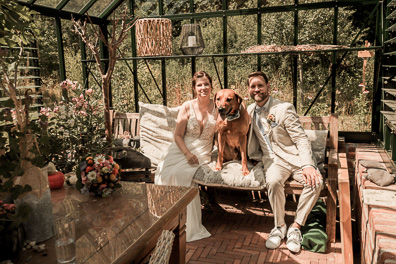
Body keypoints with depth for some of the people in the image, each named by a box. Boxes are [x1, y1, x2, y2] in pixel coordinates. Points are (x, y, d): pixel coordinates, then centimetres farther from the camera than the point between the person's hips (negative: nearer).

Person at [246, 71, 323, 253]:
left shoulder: (284, 108, -7)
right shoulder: (250, 110, 10)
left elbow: (301, 139, -11)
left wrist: (308, 165, -26)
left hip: (294, 156, -2)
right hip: (272, 159, 2)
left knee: (315, 182, -29)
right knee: (273, 182, -33)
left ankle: (296, 227, -12)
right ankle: (279, 227, -11)